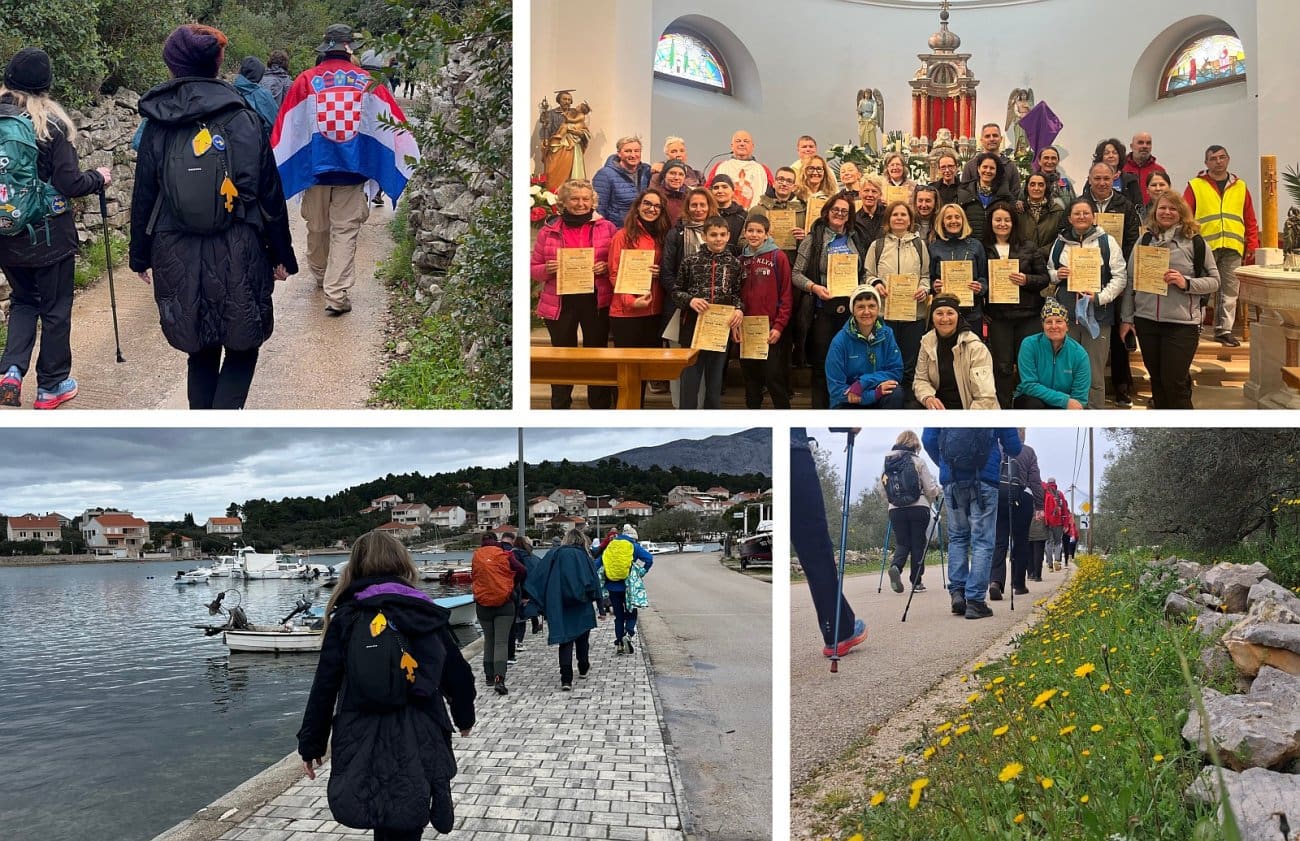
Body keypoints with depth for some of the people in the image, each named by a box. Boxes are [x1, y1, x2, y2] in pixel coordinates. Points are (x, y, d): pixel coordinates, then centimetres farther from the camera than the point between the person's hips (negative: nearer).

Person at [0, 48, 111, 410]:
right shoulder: (51, 124, -15)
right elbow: (70, 184, -15)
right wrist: (98, 177, 3)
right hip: (49, 235, -4)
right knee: (55, 309, 12)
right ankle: (50, 386, 21)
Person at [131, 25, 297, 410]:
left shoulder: (158, 126, 1)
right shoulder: (244, 119, -3)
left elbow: (143, 198, 5)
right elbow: (271, 194, -1)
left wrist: (141, 257, 16)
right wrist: (282, 256, 8)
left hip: (179, 259, 2)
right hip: (239, 256, -2)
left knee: (202, 351, 17)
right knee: (243, 348, 11)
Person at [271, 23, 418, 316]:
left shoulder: (306, 81, -4)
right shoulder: (368, 82, -4)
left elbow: (288, 127, -2)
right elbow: (393, 123, -1)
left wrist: (271, 165, 7)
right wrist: (412, 157, 10)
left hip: (315, 168, 1)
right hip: (353, 169, -1)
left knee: (317, 227, 19)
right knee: (345, 231, 1)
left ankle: (320, 275, 40)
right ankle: (336, 294, -5)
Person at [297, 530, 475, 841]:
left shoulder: (347, 617, 0)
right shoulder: (428, 614, 3)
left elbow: (325, 685, -2)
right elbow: (458, 674, 8)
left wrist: (311, 743, 9)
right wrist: (464, 717, 27)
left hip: (362, 746, 0)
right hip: (420, 745, 0)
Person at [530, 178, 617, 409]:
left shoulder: (607, 228, 3)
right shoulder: (548, 231, 4)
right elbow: (534, 269, 7)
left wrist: (606, 267, -14)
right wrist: (547, 269, -14)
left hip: (597, 301, 0)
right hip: (559, 303, 0)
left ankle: (601, 407, 17)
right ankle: (560, 408, 18)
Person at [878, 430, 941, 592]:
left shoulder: (887, 461, 6)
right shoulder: (918, 461, -3)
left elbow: (880, 489, 5)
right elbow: (930, 488, -3)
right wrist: (934, 496, 19)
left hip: (895, 510, 2)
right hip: (919, 508, -2)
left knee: (901, 543, 11)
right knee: (918, 545, 8)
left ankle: (895, 566, -19)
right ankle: (916, 582, 9)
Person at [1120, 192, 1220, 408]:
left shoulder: (1195, 242, -1)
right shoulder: (1145, 240, 8)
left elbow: (1214, 280, 0)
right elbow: (1130, 279, 8)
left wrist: (1186, 283, -17)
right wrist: (1127, 317, 5)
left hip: (1182, 323, -4)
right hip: (1146, 320, 4)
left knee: (1174, 382, -5)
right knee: (1157, 380, 12)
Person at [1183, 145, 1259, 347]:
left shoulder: (1240, 187, 14)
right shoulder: (1195, 186, 4)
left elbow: (1250, 220, 14)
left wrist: (1253, 245, 7)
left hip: (1233, 248, 3)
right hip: (1204, 247, -3)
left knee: (1229, 292, 4)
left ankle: (1225, 330, 10)